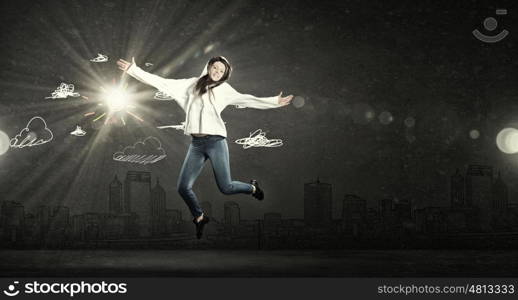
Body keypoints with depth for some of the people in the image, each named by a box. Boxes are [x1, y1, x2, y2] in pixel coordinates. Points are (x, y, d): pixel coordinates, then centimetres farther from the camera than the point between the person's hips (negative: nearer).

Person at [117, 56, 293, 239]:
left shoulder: (224, 89, 9)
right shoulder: (191, 85, 13)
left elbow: (246, 100, 8)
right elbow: (161, 83, 12)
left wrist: (274, 102, 2)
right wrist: (133, 70, 8)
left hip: (216, 141, -3)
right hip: (196, 144, 3)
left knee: (225, 188, -4)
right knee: (183, 187, -2)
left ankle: (252, 188, 29)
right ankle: (199, 218, 23)